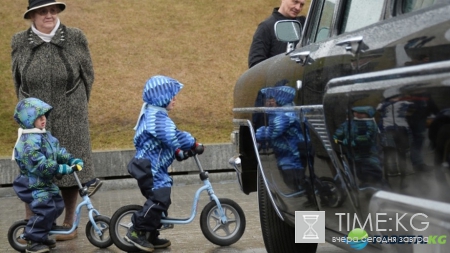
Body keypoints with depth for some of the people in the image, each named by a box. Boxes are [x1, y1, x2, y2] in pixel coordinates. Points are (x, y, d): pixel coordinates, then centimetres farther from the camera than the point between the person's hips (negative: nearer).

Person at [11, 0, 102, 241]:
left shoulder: (75, 38, -3)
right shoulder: (19, 43, 0)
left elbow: (87, 75, 7)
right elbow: (17, 80, 14)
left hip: (70, 119, -1)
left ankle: (69, 223, 20)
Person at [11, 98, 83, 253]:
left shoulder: (44, 135, 8)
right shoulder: (29, 142, -26)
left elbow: (57, 151, 11)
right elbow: (40, 165, -32)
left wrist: (71, 160, -4)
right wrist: (61, 169, -32)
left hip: (45, 182, 10)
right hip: (33, 184, -10)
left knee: (57, 206, 12)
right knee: (45, 210, -16)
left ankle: (42, 234, 28)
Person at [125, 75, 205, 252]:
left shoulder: (152, 114, 18)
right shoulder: (157, 115, -18)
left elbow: (168, 139, 23)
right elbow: (173, 136, -31)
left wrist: (179, 152, 11)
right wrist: (194, 144, -22)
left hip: (154, 168, 11)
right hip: (151, 168, -11)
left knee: (158, 200, 15)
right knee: (159, 199, -17)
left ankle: (151, 237, 22)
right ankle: (136, 232, -11)